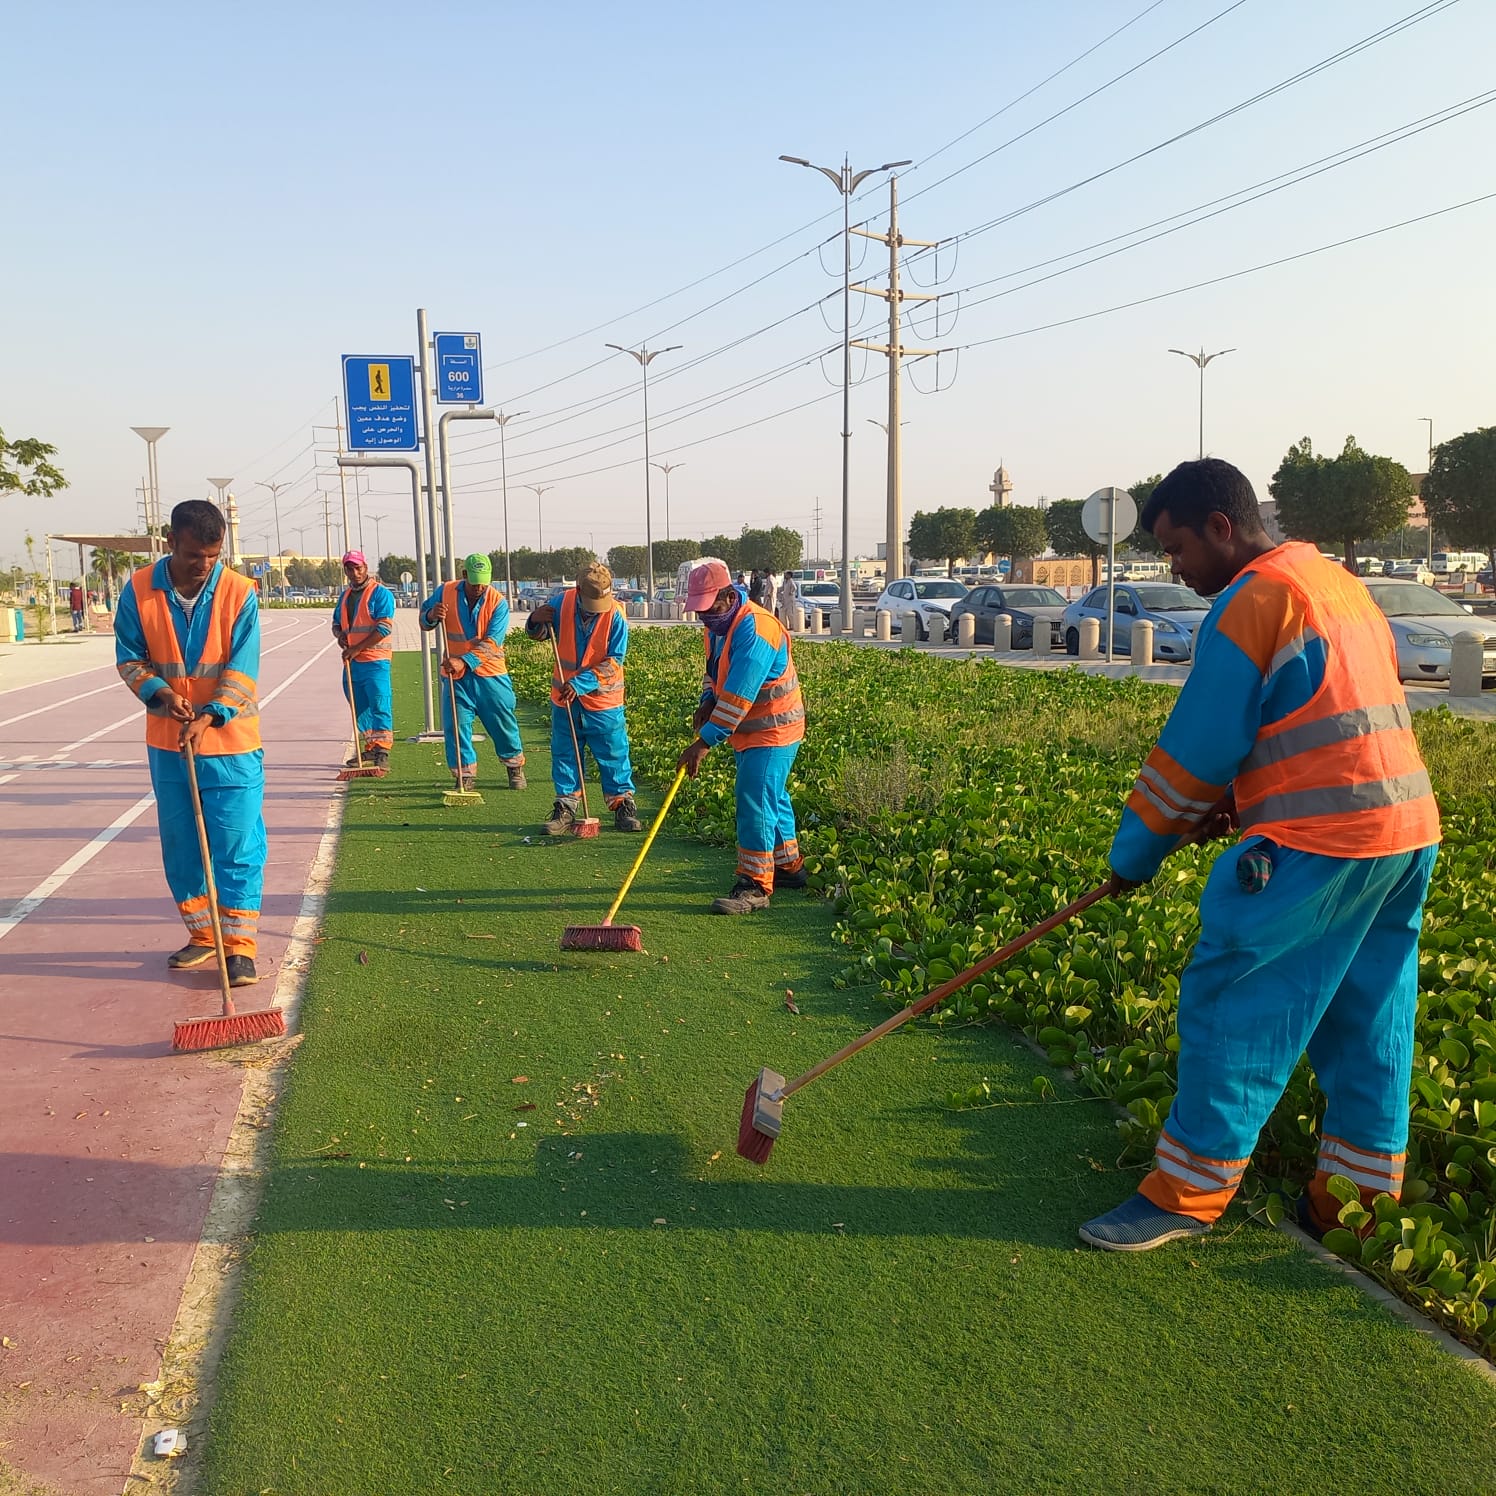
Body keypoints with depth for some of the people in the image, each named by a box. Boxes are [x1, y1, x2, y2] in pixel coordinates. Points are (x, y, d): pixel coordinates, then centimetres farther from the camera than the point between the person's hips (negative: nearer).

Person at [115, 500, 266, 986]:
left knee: (238, 845, -3)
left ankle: (240, 944, 6)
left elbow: (242, 668, -13)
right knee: (181, 845, 12)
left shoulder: (239, 592, -10)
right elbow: (129, 659, 3)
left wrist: (210, 717, -25)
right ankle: (202, 935, 26)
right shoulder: (139, 591, -4)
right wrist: (161, 692, -16)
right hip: (168, 741, 3)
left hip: (230, 742, -3)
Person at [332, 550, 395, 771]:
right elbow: (336, 622, 30)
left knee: (379, 705, -12)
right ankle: (370, 750, 22)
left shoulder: (380, 593, -6)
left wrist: (357, 648, -16)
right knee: (360, 707, 12)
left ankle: (382, 753, -14)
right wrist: (340, 635, 4)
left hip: (375, 661, -8)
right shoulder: (345, 595, 18)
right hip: (351, 661, 8)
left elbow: (384, 628, -15)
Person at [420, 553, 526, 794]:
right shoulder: (445, 592, -2)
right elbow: (424, 622, 9)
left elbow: (490, 643, -21)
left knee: (503, 723, 7)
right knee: (455, 725, -2)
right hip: (455, 675, 2)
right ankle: (464, 775, 11)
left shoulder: (498, 602, -12)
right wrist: (431, 616, -16)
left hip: (490, 674, -2)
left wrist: (464, 661, -34)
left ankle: (515, 767, 29)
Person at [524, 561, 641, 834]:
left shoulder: (615, 615, -14)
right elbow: (538, 634, 9)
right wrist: (536, 620, -15)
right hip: (564, 698, 3)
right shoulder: (561, 603, -8)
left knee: (613, 755, 5)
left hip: (603, 699, -2)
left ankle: (623, 806, 17)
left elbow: (614, 661, -15)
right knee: (564, 755, 9)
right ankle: (566, 809, 20)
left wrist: (580, 683, -23)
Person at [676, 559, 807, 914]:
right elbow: (715, 671, 21)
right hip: (749, 731, 10)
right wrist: (707, 700, -1)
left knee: (755, 802, -13)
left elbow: (739, 694, -31)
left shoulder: (754, 629, -26)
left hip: (773, 730, -10)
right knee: (772, 797, 19)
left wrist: (705, 741, -30)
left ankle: (755, 885, -8)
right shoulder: (718, 625, 6)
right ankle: (788, 866, 32)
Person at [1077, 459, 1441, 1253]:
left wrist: (1135, 851, 0)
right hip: (1405, 830, 10)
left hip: (1317, 843, -9)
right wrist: (1234, 807, 11)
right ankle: (1364, 1195, 26)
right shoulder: (1338, 580, 17)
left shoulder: (1252, 601, -11)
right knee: (1367, 1019, 15)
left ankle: (1187, 1192, 8)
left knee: (1234, 1006, 0)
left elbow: (1197, 746, -10)